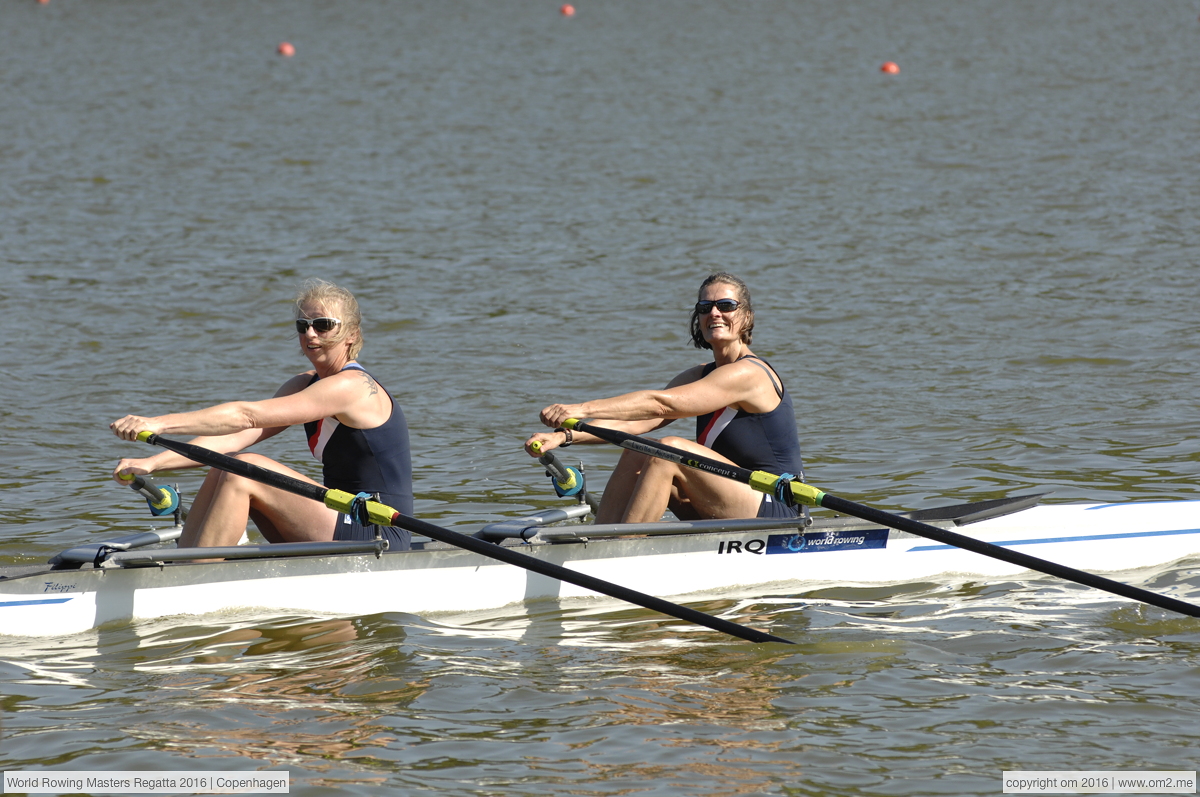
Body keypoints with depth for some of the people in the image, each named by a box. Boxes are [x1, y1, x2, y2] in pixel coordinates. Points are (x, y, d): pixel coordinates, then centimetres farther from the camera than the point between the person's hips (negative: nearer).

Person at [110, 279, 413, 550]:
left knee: (243, 472, -19)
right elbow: (238, 437, 1)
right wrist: (154, 462, -11)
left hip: (378, 534, -9)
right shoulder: (306, 384, 13)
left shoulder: (351, 387, -16)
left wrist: (161, 423, -29)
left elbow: (247, 416, -24)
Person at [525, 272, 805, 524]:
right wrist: (565, 436, -13)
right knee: (635, 456, -5)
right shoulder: (700, 376, 13)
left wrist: (583, 409, -30)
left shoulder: (750, 373, -15)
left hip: (776, 510, -9)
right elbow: (638, 421, 1)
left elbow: (661, 404, -25)